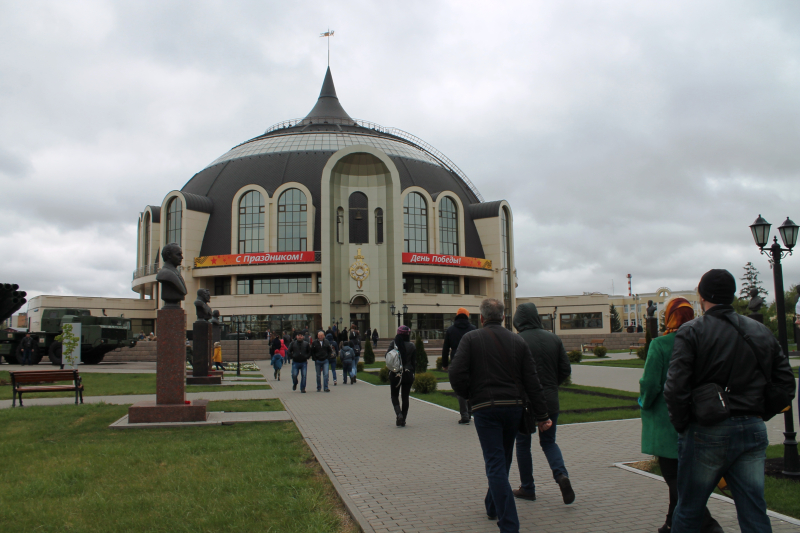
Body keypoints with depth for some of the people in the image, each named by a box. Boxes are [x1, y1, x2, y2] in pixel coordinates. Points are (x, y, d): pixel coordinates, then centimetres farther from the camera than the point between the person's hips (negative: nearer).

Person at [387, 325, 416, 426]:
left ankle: (399, 414, -11)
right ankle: (403, 420, 11)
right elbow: (414, 362, 1)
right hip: (408, 374, 1)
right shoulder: (411, 346, -4)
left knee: (394, 396, 13)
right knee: (405, 397, 10)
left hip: (395, 374, -1)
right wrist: (413, 374, 10)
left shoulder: (393, 344, -6)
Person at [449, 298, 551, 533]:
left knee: (495, 465, -4)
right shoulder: (517, 341, 7)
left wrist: (468, 395, 5)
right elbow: (532, 381, 3)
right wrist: (542, 415, 6)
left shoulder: (471, 339, -3)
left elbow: (456, 373, -14)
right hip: (514, 407, 4)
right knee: (503, 460, 21)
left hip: (485, 408, -4)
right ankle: (492, 506, 40)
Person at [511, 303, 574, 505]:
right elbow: (566, 370, 4)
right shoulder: (554, 339, 1)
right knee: (548, 441, 18)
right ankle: (562, 475, -5)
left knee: (523, 444, 13)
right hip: (550, 400, 4)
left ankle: (527, 488, 19)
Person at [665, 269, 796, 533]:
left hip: (708, 432, -4)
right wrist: (756, 415, 15)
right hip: (753, 432, 5)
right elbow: (786, 385, 10)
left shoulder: (692, 331, -8)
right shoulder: (763, 332, 10)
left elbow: (675, 388, -17)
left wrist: (681, 425, -3)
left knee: (689, 511, 10)